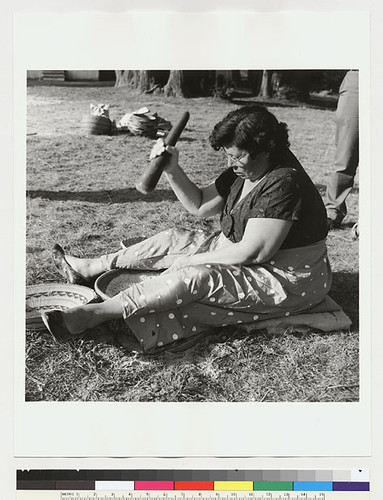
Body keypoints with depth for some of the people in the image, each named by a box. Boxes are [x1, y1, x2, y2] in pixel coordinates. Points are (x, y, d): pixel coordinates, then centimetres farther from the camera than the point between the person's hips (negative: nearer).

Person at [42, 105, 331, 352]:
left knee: (195, 277, -29)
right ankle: (88, 269, 10)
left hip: (287, 281, -9)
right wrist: (172, 170, -10)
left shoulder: (283, 184, -26)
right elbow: (199, 205, 5)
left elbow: (251, 252, -28)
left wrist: (188, 261, -19)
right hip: (246, 255, 9)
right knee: (174, 240, 2)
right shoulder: (244, 170, 2)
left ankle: (91, 315, -30)